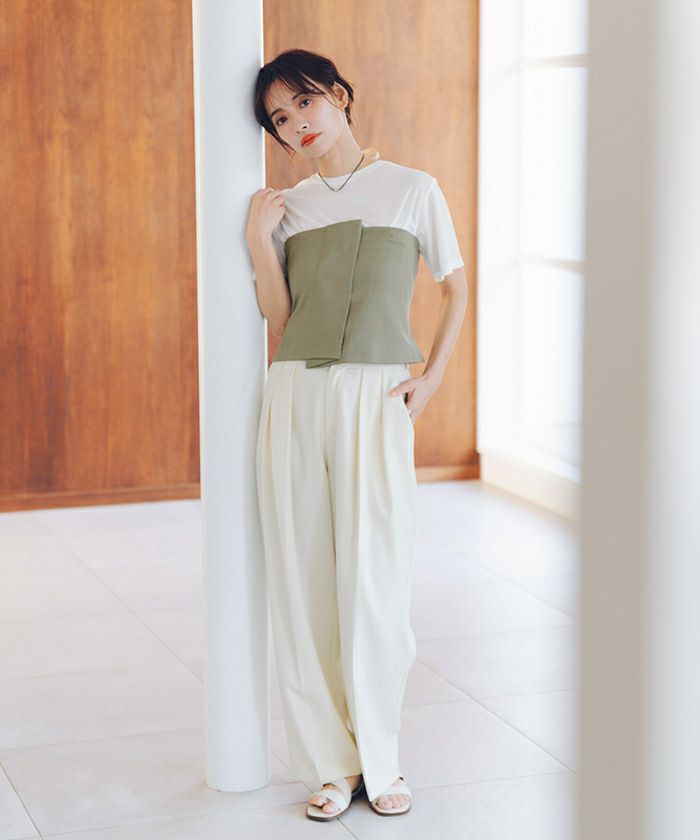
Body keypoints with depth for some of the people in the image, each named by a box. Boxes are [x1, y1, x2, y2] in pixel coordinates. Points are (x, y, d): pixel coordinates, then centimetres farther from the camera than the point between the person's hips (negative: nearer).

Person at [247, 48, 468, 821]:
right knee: (302, 582, 2)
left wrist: (430, 378, 1)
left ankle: (380, 761, 12)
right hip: (295, 395, 3)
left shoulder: (412, 190, 6)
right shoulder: (286, 207, 12)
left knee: (374, 582, -4)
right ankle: (331, 763, 13)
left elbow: (457, 289, 13)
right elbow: (279, 320, 9)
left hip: (376, 400, -3)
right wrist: (259, 240, -2)